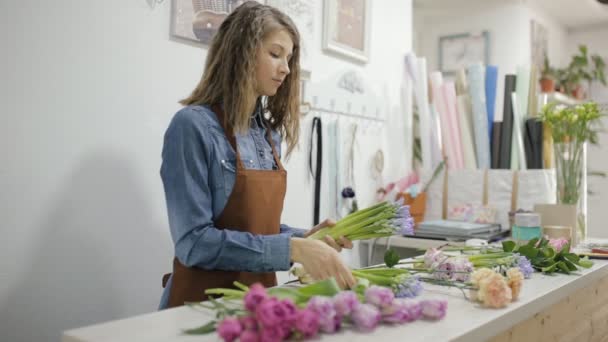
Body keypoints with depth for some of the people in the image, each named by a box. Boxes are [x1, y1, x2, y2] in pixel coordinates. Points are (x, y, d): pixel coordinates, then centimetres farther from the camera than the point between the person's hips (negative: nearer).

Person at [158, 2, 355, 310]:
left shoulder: (268, 132, 7)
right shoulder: (193, 125, -13)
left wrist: (303, 237, -2)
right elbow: (193, 242, -18)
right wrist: (292, 249, -22)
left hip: (259, 295, 6)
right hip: (205, 301, -6)